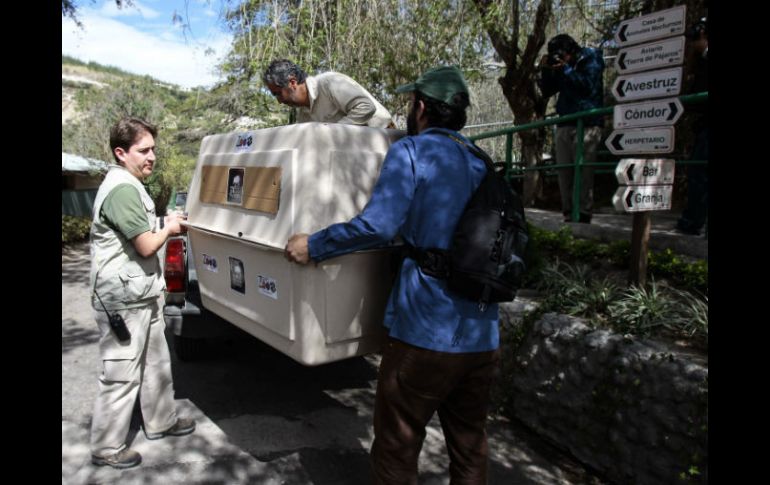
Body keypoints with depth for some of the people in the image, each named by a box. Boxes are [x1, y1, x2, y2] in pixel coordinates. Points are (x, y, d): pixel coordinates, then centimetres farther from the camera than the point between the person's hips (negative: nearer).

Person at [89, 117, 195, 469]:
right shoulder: (122, 189, -21)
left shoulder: (130, 185, 14)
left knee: (156, 364, 20)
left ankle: (161, 423, 36)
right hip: (124, 302, -10)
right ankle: (105, 449, 19)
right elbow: (146, 245, -22)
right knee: (121, 376, 3)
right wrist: (169, 228, -4)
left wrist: (166, 225, 8)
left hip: (141, 298, 10)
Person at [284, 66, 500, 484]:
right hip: (483, 337, 7)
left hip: (426, 334, -7)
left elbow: (377, 225, -22)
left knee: (395, 450, 10)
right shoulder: (480, 164, 13)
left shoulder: (411, 152, -8)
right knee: (469, 446, 21)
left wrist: (313, 246, -10)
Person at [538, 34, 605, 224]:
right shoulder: (560, 66, 16)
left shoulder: (590, 59, 2)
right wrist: (545, 70, 1)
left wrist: (566, 69, -14)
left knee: (583, 172, -10)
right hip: (565, 124, 6)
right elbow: (547, 91, 15)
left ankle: (584, 215, -9)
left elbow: (589, 86, -13)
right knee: (564, 172, 3)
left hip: (586, 124, -6)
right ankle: (568, 216, 7)